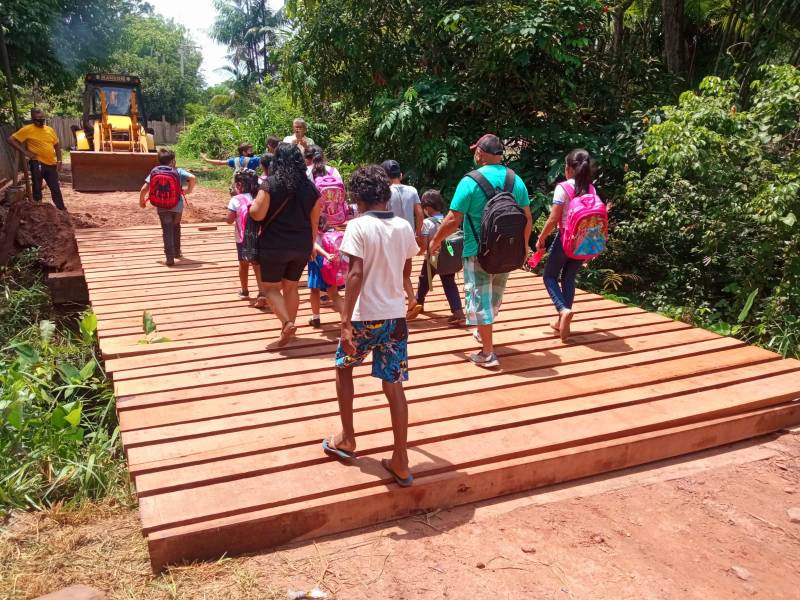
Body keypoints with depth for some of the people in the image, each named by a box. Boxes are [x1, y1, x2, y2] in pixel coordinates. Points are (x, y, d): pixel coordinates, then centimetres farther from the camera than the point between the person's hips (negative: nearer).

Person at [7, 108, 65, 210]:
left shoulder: (50, 129, 10)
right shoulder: (27, 130, -6)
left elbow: (57, 145, 19)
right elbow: (11, 139, -7)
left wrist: (59, 161, 10)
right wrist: (24, 151, -13)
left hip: (51, 164, 5)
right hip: (37, 163, -5)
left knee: (55, 188, 9)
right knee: (37, 188, 2)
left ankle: (62, 210, 15)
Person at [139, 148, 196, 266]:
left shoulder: (155, 172, 0)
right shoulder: (178, 171, -3)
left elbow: (144, 189, -5)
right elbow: (192, 178, -19)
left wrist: (142, 200, 12)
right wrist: (189, 190, -1)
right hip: (177, 206, 0)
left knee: (167, 231, 6)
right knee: (176, 228, 24)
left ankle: (170, 257, 0)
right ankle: (177, 252, 34)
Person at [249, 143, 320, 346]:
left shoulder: (270, 183, -12)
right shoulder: (310, 187, 1)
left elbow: (257, 214, -14)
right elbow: (314, 221, 6)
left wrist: (251, 205, 8)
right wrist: (311, 244, 18)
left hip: (275, 246, -4)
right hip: (301, 246, 4)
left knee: (270, 287, 10)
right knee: (291, 286, 17)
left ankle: (287, 323, -7)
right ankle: (288, 327, 23)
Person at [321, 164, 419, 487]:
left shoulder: (358, 226, -11)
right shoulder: (404, 227, 5)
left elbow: (356, 274, -21)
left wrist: (345, 322, -21)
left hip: (366, 317, -4)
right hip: (396, 316, 4)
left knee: (343, 368, 21)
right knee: (394, 385, 8)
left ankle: (347, 440, 28)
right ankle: (400, 463, 10)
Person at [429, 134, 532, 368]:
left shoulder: (470, 182, -13)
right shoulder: (516, 181, 2)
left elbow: (453, 220, -14)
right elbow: (527, 219, 6)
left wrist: (435, 240, 1)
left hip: (478, 252, -5)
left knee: (479, 299, 3)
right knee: (494, 297, 22)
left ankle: (488, 353, 5)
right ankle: (483, 333, 44)